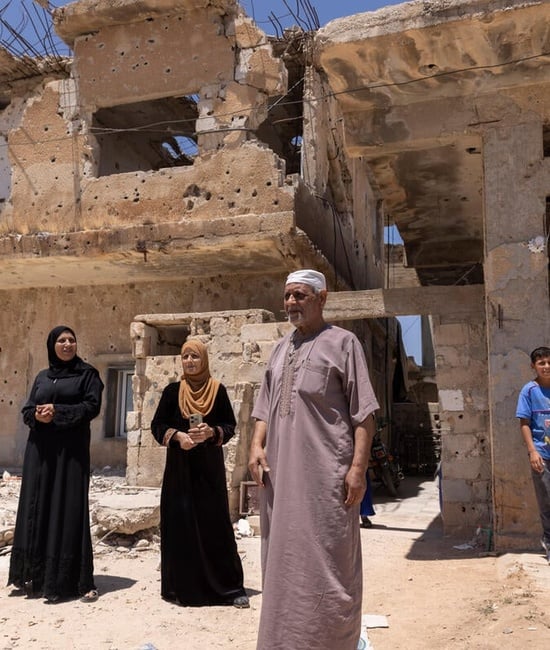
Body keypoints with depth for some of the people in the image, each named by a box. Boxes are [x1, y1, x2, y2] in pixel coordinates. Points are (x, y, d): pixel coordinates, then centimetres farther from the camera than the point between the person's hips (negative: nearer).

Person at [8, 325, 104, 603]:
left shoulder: (87, 373, 3)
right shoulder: (42, 377, 16)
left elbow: (92, 406, -8)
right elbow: (27, 410, 11)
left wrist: (57, 412, -16)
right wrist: (37, 416, -11)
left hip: (71, 450, -4)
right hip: (40, 450, 5)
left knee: (69, 508, -7)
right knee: (36, 506, 4)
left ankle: (65, 580, -3)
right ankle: (35, 575, 15)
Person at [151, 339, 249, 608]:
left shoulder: (218, 390, 3)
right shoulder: (172, 391, 4)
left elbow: (230, 426, 3)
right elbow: (157, 426, 4)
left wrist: (211, 432, -16)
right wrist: (177, 436, -14)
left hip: (210, 468, -1)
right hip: (179, 468, 1)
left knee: (216, 525, -1)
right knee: (179, 524, 0)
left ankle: (230, 587, 7)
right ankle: (182, 586, 11)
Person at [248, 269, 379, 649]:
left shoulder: (342, 342, 0)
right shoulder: (280, 349, 17)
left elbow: (363, 413, -6)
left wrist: (358, 466, -14)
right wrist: (257, 445, 3)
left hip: (325, 473, -6)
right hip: (279, 472, 6)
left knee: (325, 566, 0)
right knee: (283, 561, 15)